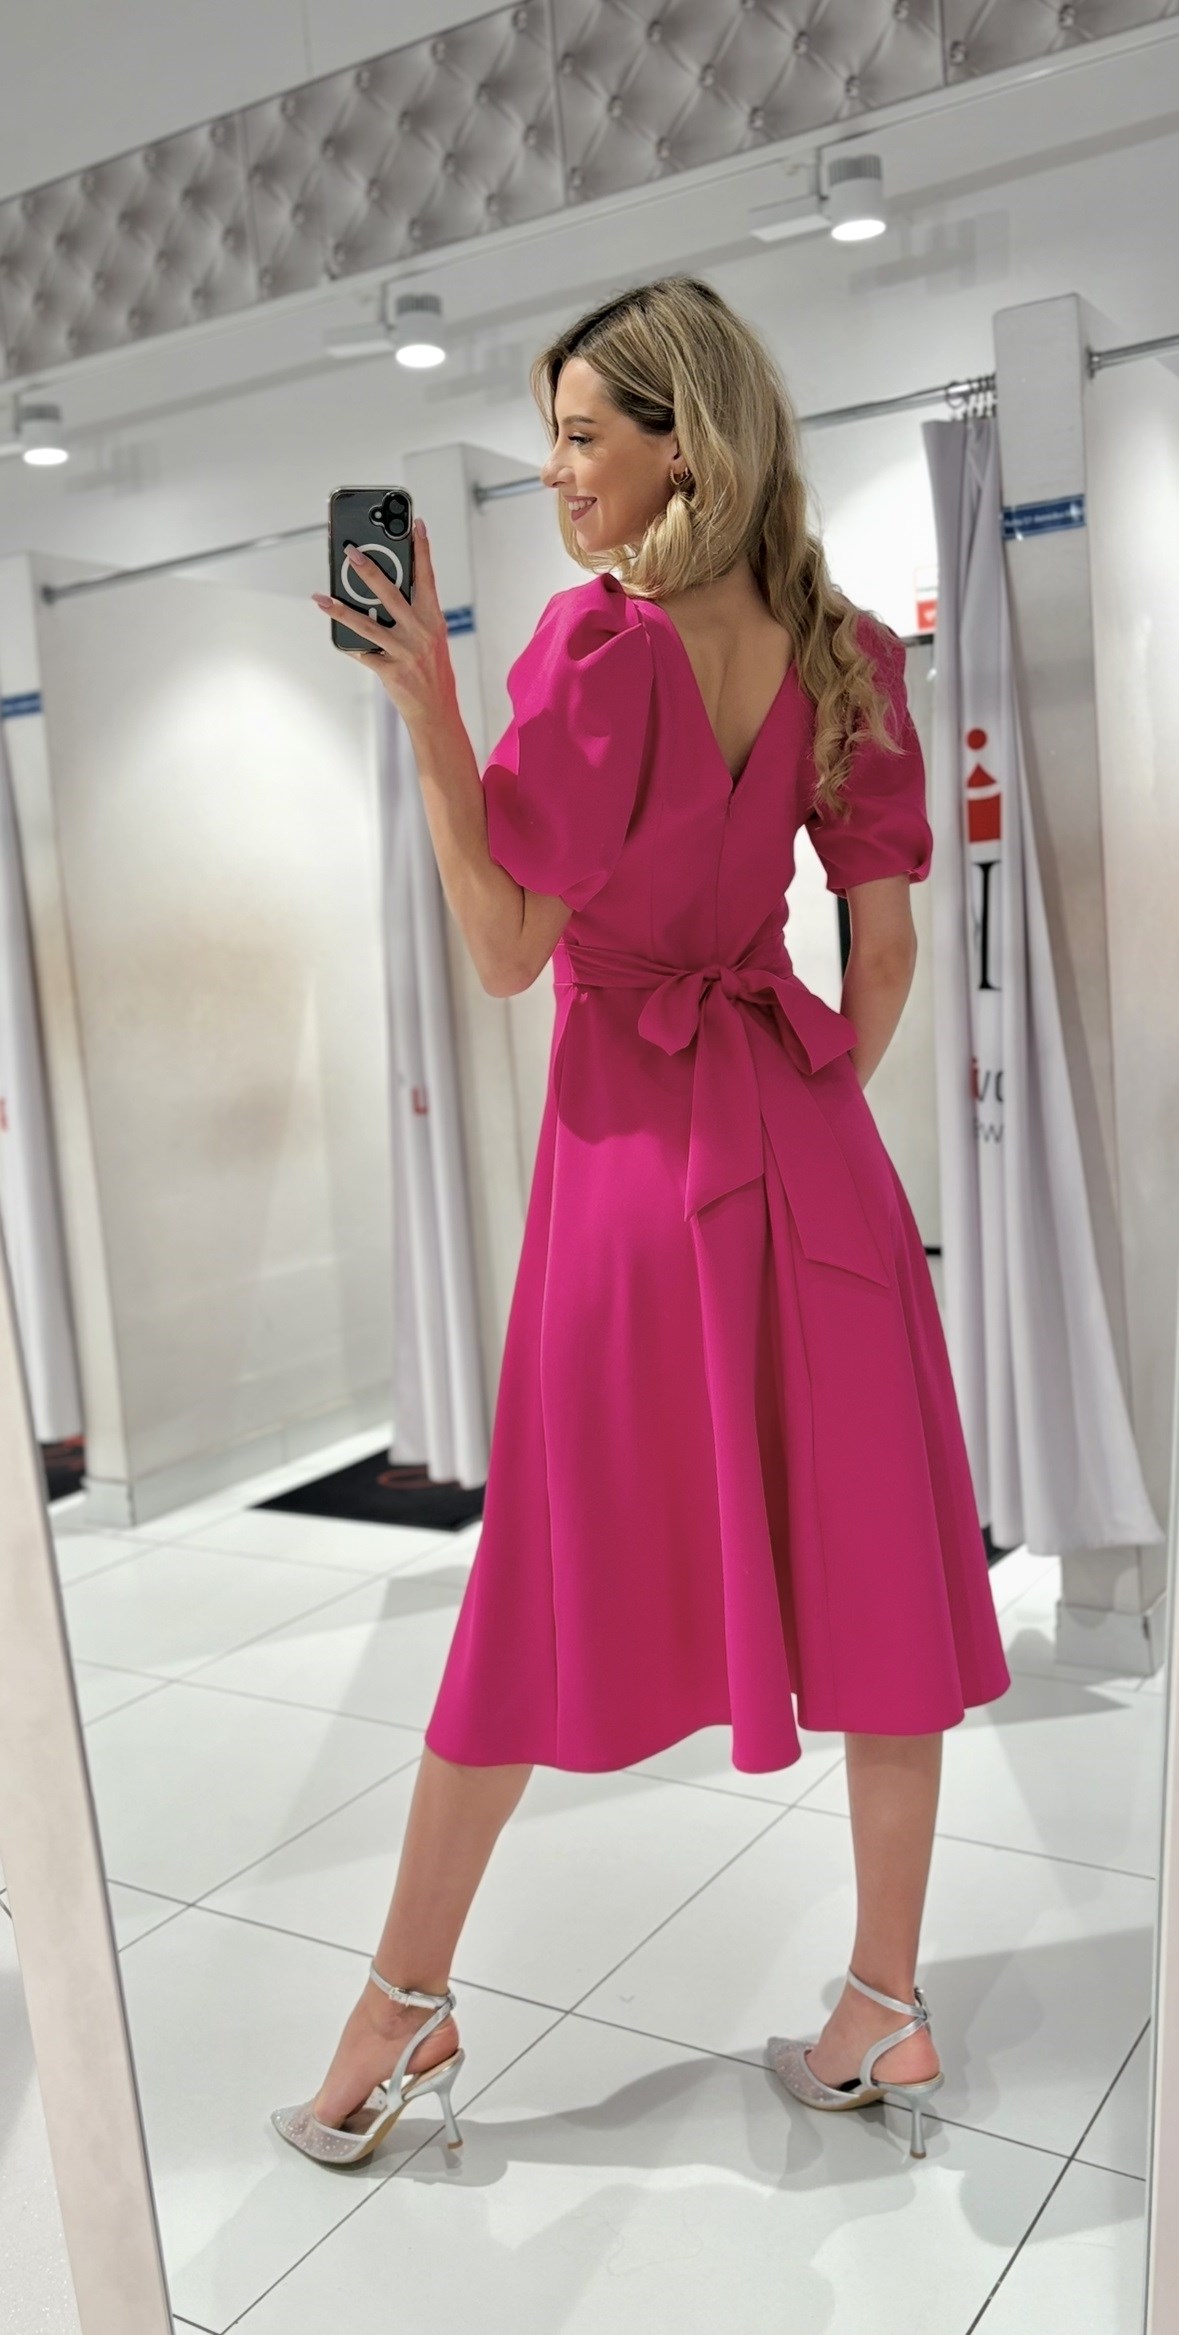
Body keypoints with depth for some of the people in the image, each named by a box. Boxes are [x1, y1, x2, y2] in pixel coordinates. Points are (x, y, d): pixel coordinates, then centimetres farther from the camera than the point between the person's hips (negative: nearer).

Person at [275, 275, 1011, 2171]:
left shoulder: (594, 640, -11)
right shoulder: (844, 654, 6)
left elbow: (507, 950, -12)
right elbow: (887, 953, 6)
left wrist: (426, 706, -12)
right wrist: (809, 1115, 16)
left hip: (635, 1139, -5)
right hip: (812, 1135, 5)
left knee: (547, 1583, 6)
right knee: (864, 1559, 10)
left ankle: (409, 2002, 24)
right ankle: (887, 2008, 23)